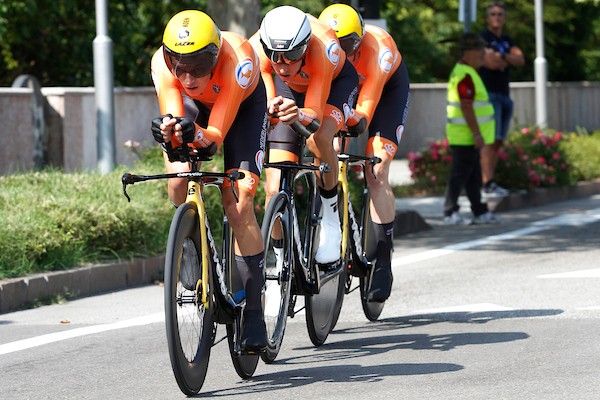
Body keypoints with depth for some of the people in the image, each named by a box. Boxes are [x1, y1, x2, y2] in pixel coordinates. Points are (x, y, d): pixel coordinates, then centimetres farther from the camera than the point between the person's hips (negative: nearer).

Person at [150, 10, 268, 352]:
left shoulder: (237, 58, -41)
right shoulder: (163, 63, -34)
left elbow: (216, 136, -40)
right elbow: (175, 128, -37)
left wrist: (195, 133, -61)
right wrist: (169, 132, -60)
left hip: (244, 105, -3)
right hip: (195, 105, 3)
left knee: (238, 202, -16)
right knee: (179, 179, -24)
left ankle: (253, 314, -12)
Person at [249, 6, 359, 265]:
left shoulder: (323, 47, -42)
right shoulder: (257, 48, -35)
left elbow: (315, 116, -42)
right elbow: (264, 105, -31)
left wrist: (300, 116, -63)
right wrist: (271, 109, -53)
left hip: (336, 81, -3)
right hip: (291, 89, 3)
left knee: (318, 138, -37)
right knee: (275, 189, -9)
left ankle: (330, 219, -13)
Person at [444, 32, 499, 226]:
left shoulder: (461, 72, 16)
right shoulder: (465, 76, -18)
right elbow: (466, 108, -23)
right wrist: (477, 134, -24)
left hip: (468, 137, 10)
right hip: (466, 136, -10)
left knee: (473, 176, 12)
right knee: (460, 174, -7)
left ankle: (480, 212, 15)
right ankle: (450, 213, -4)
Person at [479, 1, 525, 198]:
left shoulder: (507, 40, 18)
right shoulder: (482, 38, -4)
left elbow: (520, 60, 3)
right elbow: (490, 62, -19)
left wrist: (500, 57, -12)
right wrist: (508, 60, -1)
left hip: (504, 95, 8)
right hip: (488, 94, -8)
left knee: (498, 142, 5)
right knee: (490, 140, -15)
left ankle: (491, 183, 7)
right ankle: (487, 185, -19)